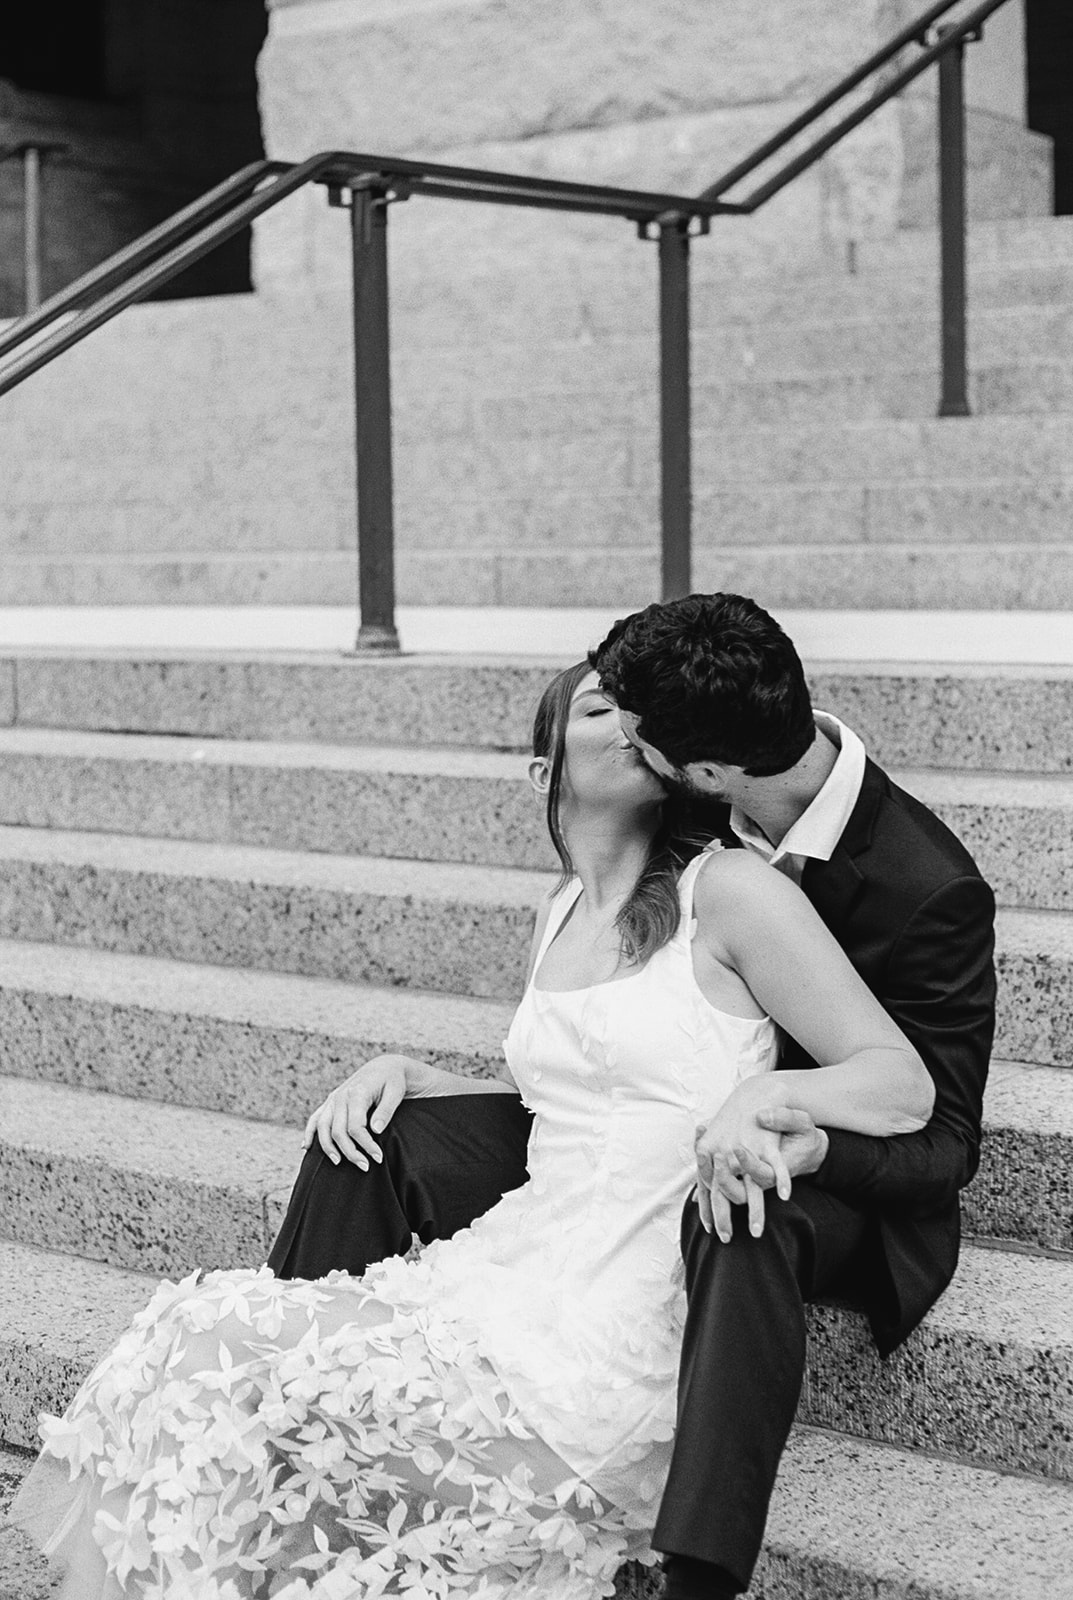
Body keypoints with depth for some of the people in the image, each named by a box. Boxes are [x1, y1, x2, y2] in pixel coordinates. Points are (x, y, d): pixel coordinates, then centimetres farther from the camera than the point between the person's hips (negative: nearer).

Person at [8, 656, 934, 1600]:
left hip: (615, 1344, -7)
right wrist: (401, 1072, 15)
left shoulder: (728, 890, -4)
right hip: (510, 1268, 7)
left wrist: (763, 1094, -25)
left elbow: (905, 1086, -6)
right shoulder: (562, 913, 17)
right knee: (189, 1337, -13)